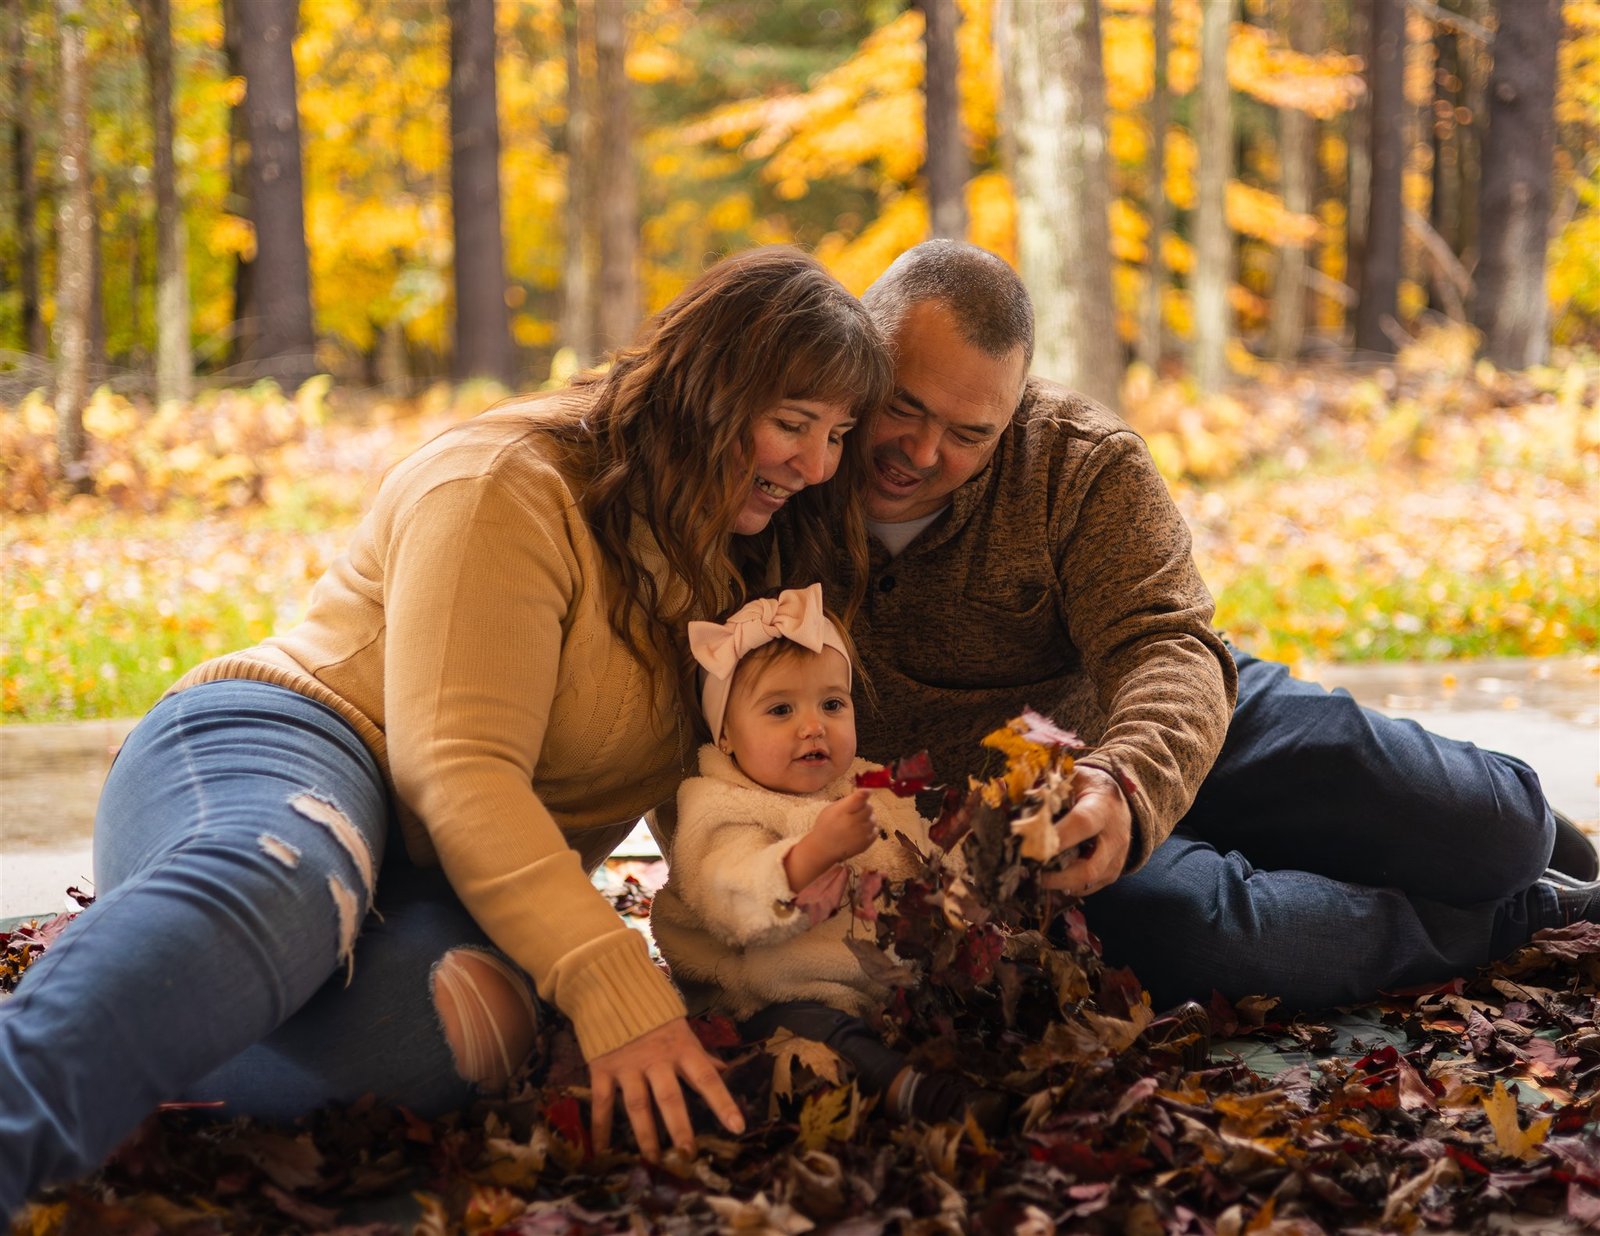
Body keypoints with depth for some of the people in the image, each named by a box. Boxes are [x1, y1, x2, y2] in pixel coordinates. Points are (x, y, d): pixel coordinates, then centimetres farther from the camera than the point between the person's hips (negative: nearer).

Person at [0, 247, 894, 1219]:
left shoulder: (733, 560, 17)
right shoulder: (510, 483, -10)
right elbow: (456, 765, -20)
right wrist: (610, 979, -32)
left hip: (451, 890, 6)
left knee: (469, 1027, -35)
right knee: (279, 884, -45)